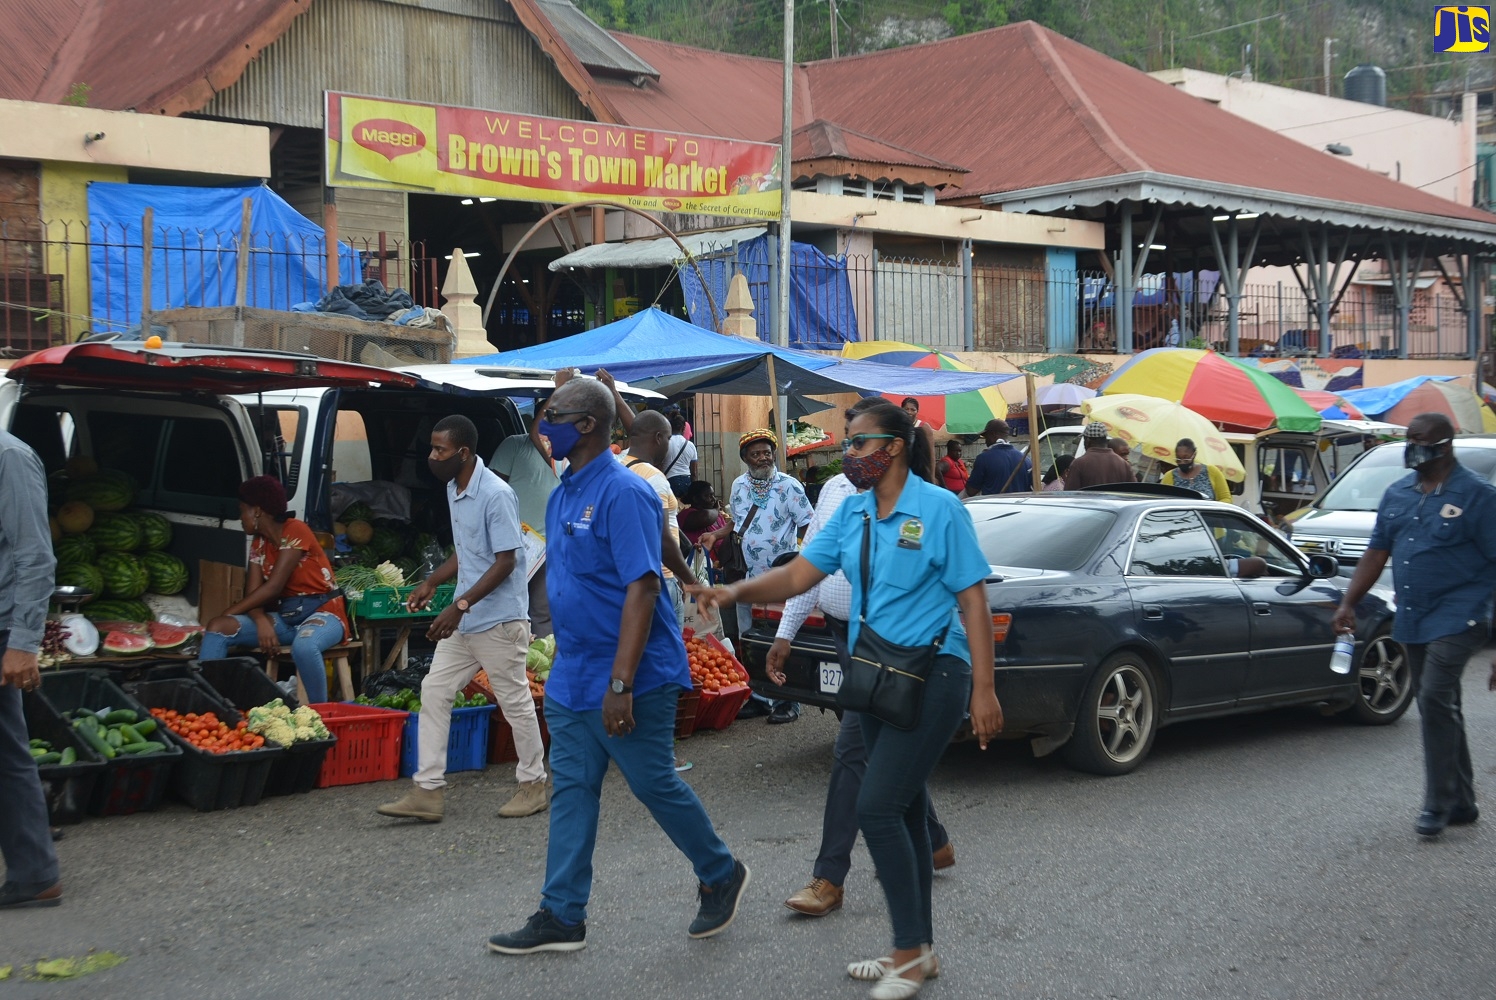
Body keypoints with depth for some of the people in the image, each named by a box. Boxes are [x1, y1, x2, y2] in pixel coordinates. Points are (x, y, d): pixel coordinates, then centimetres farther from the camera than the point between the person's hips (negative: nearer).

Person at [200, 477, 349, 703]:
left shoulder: (295, 531, -13)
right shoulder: (258, 543, 11)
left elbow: (273, 587, -18)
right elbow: (253, 593, 1)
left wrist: (228, 613, -12)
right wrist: (261, 620, -21)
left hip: (322, 612, -7)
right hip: (282, 616, 7)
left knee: (303, 645, -42)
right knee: (217, 628, -12)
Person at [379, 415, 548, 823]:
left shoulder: (496, 495, -19)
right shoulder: (454, 489, 9)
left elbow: (506, 562, -21)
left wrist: (460, 606, -24)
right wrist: (431, 582, 9)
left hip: (498, 620, -9)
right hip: (463, 619, 9)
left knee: (515, 701, 3)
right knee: (434, 692, 5)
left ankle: (534, 784, 19)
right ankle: (428, 790, 8)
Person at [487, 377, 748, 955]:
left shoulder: (622, 492, -18)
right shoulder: (563, 493, 10)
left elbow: (642, 588, -23)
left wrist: (620, 684, -26)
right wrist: (563, 662, 19)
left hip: (629, 680, -8)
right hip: (571, 678, 8)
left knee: (654, 784, 4)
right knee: (571, 791, 9)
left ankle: (721, 876, 26)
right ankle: (562, 917, 15)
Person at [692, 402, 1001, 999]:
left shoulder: (939, 509, -11)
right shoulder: (852, 513, 8)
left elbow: (973, 600, -12)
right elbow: (798, 575, 4)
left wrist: (983, 689, -16)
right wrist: (737, 592, -12)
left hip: (932, 676, -7)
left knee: (877, 807, -13)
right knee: (904, 810, 13)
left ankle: (910, 950, 0)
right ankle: (918, 952, 24)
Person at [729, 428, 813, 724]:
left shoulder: (789, 486, -8)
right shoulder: (739, 485, 8)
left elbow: (809, 526, -8)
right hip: (747, 577, 6)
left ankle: (787, 701, 5)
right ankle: (758, 697, 20)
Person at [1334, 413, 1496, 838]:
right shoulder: (1397, 494, 12)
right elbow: (1377, 552, 15)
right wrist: (1349, 603, 6)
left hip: (1457, 616, -7)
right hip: (1412, 620, 7)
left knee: (1436, 700, -16)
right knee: (1440, 709, 12)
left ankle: (1438, 804, -7)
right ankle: (1461, 803, 22)